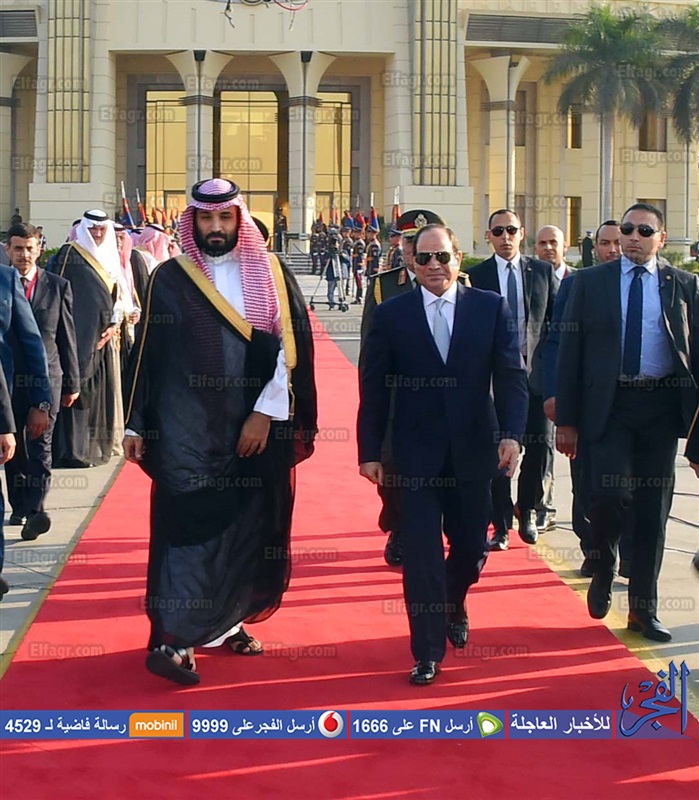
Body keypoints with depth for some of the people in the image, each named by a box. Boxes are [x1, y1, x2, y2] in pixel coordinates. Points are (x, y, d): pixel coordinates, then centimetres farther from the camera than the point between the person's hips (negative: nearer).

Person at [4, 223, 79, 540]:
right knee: (15, 449, 10)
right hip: (8, 380, 1)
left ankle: (35, 511, -13)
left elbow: (67, 338, 7)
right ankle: (19, 507, 23)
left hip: (46, 379, -1)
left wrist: (72, 383, 6)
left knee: (40, 446, -8)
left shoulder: (58, 286, 4)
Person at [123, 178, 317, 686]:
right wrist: (136, 424, 2)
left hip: (257, 428, 2)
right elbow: (147, 355, 4)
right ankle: (170, 639, -5)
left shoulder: (271, 276, 4)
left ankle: (227, 620, 25)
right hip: (187, 430, -2)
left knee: (248, 528, 9)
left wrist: (266, 412, -11)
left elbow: (292, 345, -3)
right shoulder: (170, 279, 2)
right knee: (188, 526, -7)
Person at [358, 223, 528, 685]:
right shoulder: (392, 315, 0)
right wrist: (370, 451, -2)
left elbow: (511, 375, -2)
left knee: (472, 544, 12)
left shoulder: (492, 308, 2)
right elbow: (374, 388, 1)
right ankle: (428, 652, 8)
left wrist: (512, 433, -15)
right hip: (417, 454, -1)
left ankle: (454, 605, 45)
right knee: (422, 553, -2)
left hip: (473, 451, 2)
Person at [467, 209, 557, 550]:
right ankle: (501, 525, 13)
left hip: (535, 371, 1)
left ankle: (526, 510, 24)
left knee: (541, 445, -1)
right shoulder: (476, 276, 2)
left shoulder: (543, 271, 7)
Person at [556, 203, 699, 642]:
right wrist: (566, 420, -2)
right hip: (608, 405, -1)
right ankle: (603, 570, 16)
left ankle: (644, 608, 20)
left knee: (653, 508, 6)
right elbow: (570, 352, 3)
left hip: (661, 407, 2)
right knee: (610, 494, -16)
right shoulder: (590, 282, 5)